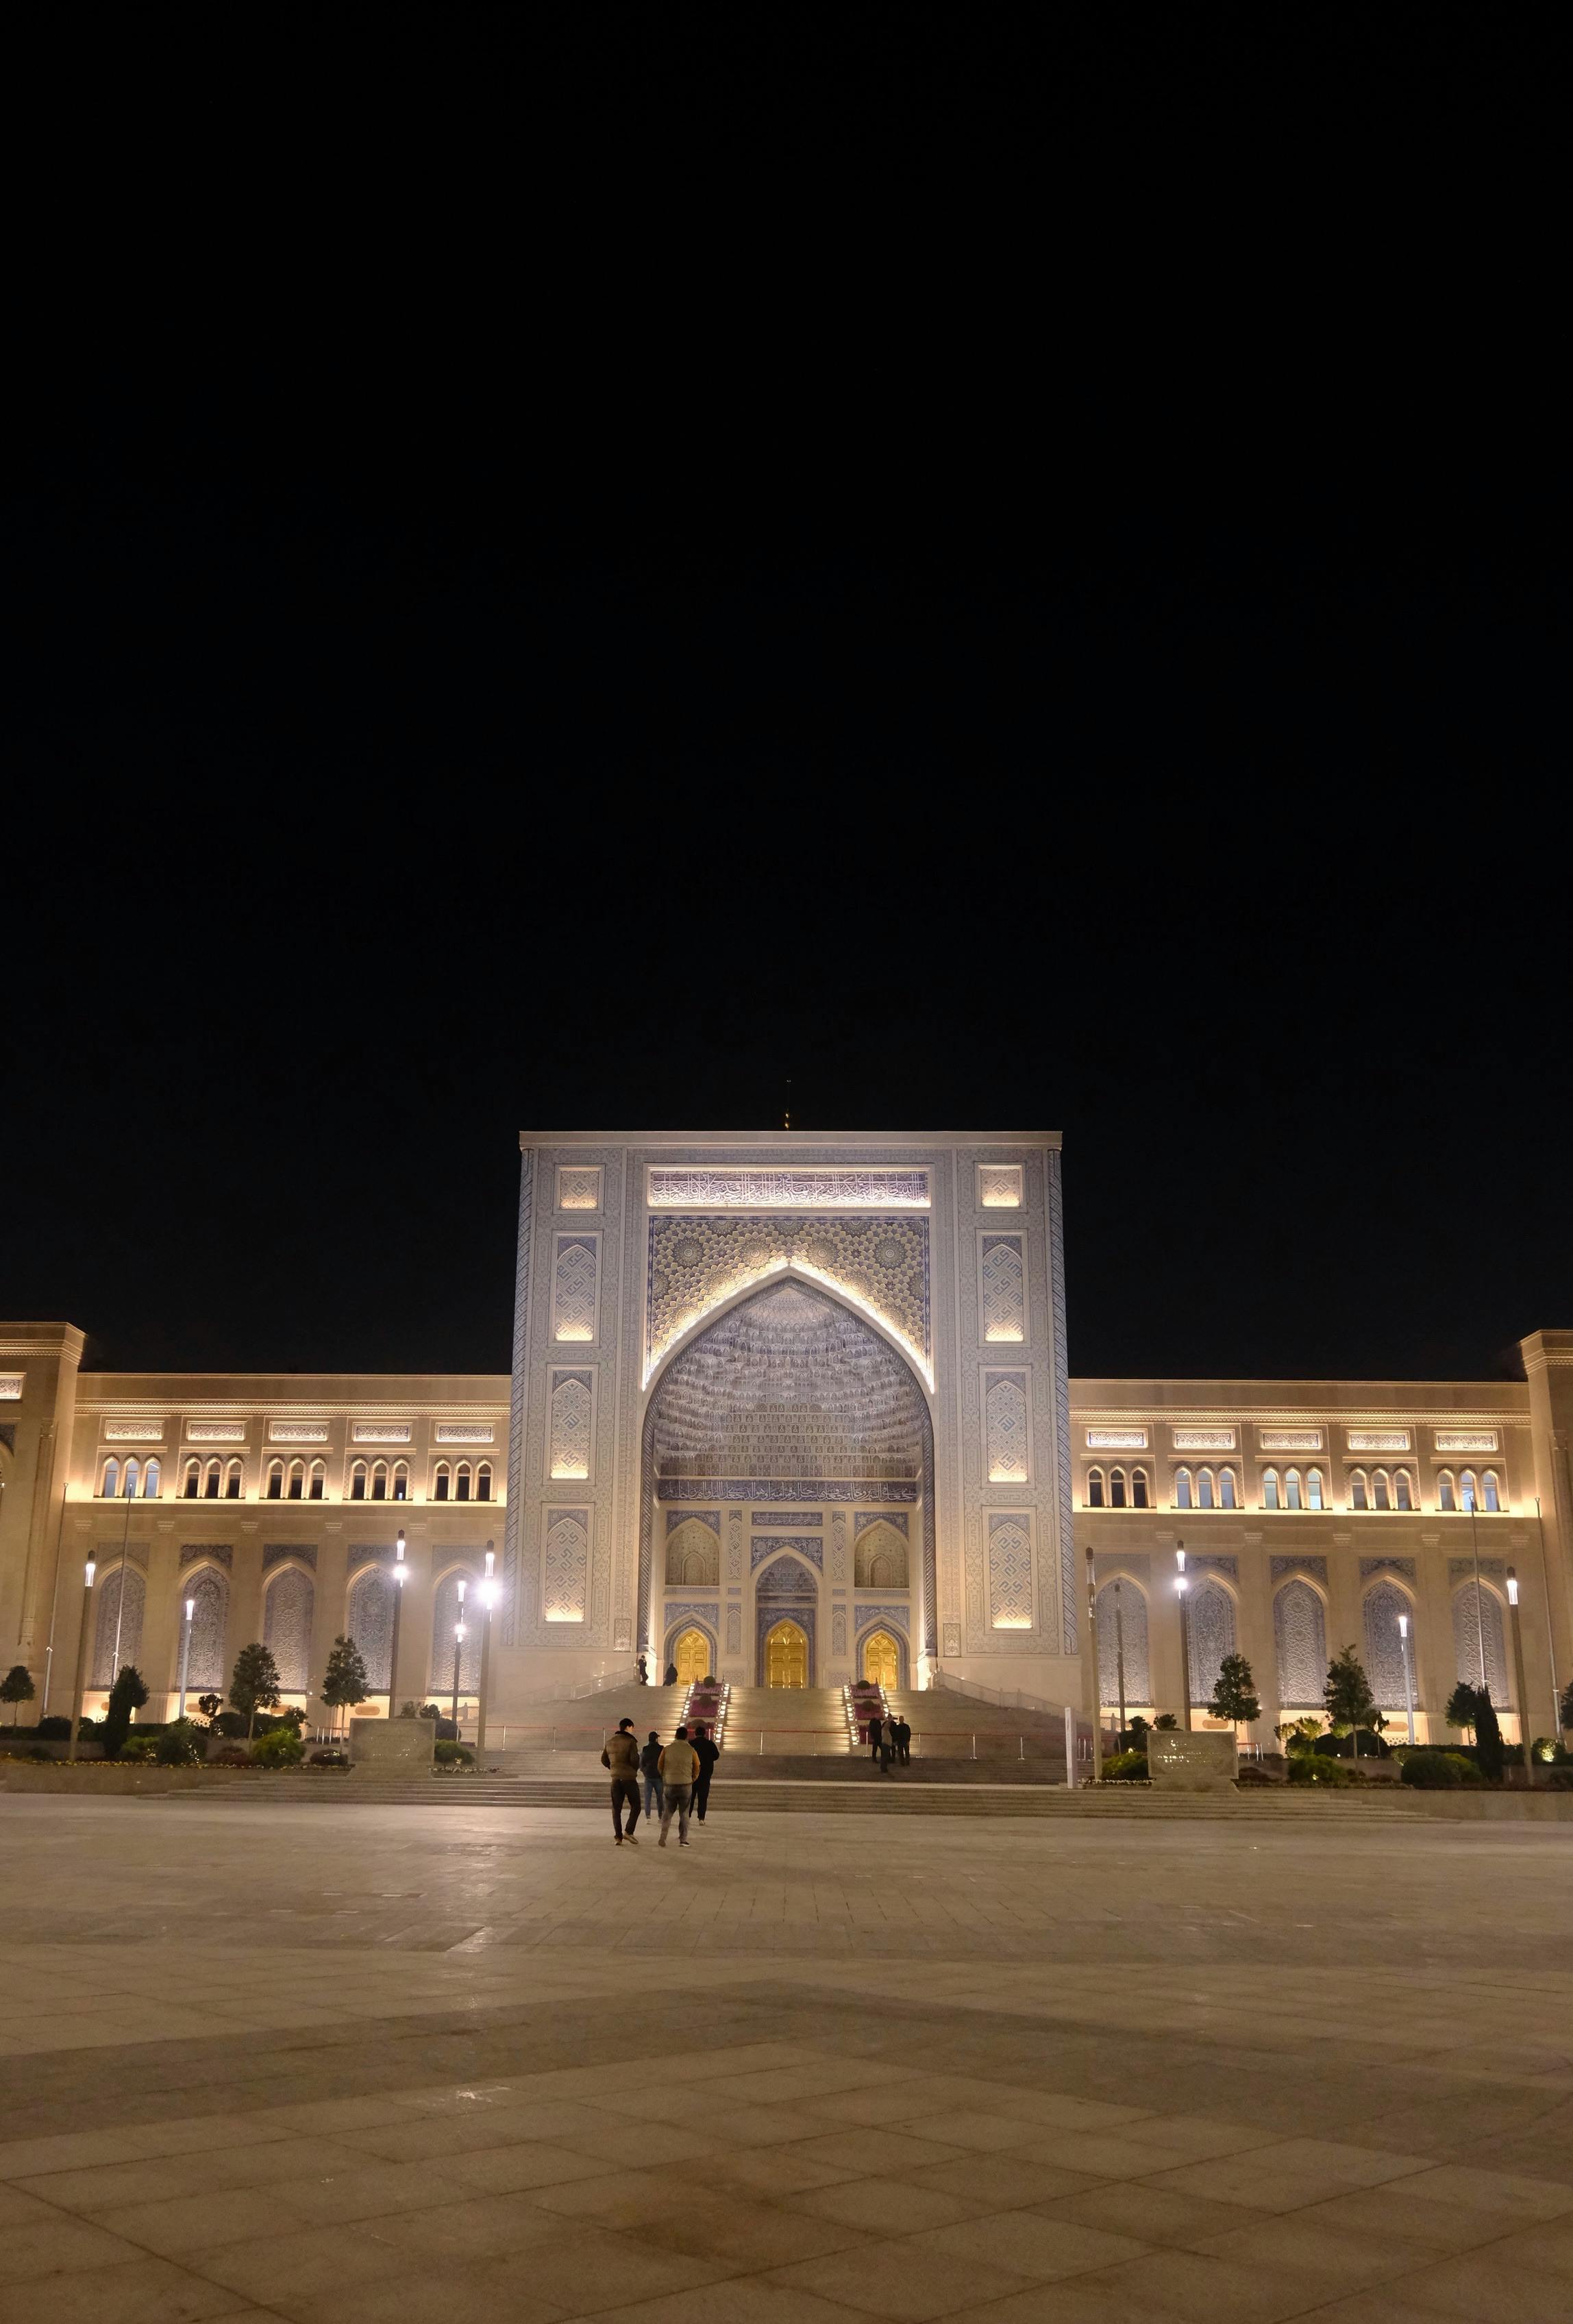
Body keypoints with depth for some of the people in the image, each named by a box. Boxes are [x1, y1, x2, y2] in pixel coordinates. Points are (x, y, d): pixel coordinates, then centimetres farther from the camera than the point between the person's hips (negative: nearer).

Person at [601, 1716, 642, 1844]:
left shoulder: (610, 1743, 10)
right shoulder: (630, 1741, -10)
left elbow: (604, 1760, 14)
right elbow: (635, 1759, -17)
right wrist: (635, 1769, 3)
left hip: (616, 1779, 5)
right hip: (630, 1778, -5)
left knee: (616, 1809, 8)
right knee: (635, 1806, 7)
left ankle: (618, 1837, 1)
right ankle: (629, 1832, -8)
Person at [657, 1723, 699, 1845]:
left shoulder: (667, 1749, -2)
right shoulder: (691, 1750, -2)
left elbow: (659, 1767, 4)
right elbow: (697, 1768, 4)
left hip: (669, 1784, 0)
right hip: (686, 1785, 0)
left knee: (667, 1812, 12)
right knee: (684, 1813, 11)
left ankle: (663, 1836, -5)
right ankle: (683, 1840, 6)